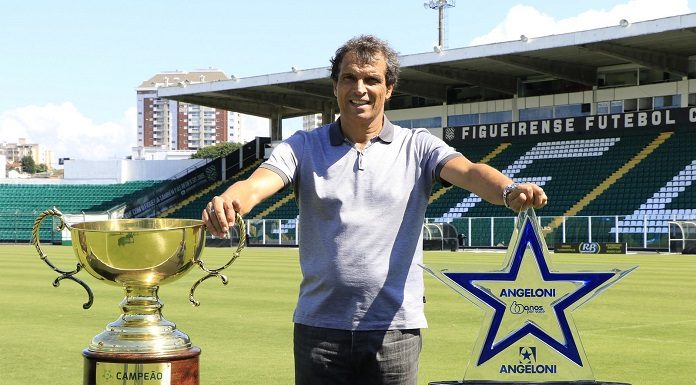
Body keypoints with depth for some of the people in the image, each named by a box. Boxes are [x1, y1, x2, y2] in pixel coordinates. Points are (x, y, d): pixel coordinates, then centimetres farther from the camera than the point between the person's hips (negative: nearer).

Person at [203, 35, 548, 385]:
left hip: (395, 328, 0)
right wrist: (226, 203, -35)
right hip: (319, 326, 1)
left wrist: (509, 190, -35)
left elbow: (468, 171, -13)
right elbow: (256, 185, -11)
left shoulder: (417, 146, 4)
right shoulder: (304, 146, 5)